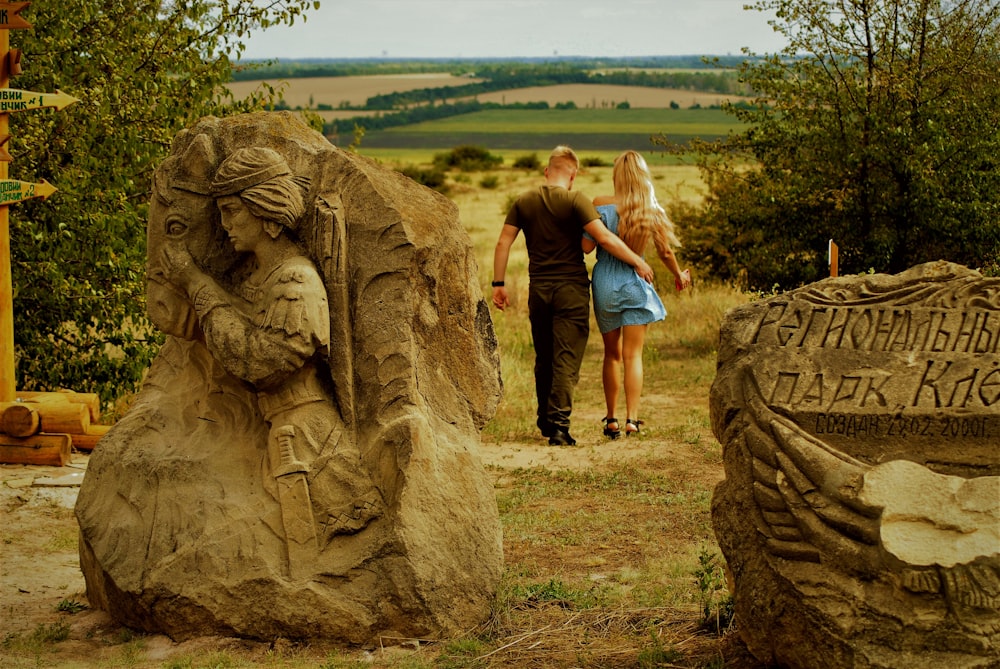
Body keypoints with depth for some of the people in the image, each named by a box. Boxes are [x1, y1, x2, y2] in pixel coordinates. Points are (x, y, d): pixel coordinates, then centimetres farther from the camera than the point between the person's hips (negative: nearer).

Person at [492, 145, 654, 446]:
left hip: (538, 288, 5)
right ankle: (558, 423, -12)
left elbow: (503, 243, 4)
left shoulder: (524, 202, 5)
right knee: (566, 358, -4)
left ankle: (545, 419, 27)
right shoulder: (575, 201, -10)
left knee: (543, 358, 17)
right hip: (571, 288, -5)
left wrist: (498, 283, 9)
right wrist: (638, 262, -8)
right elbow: (605, 238, -17)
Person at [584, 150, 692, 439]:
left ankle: (611, 420, 15)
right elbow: (665, 252, 2)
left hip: (605, 283, 0)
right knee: (633, 355, 2)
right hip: (635, 283, 0)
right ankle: (631, 418, -8)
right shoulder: (652, 211, -5)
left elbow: (586, 246, -12)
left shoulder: (602, 205, -11)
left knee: (612, 355, 13)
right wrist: (679, 275, 21)